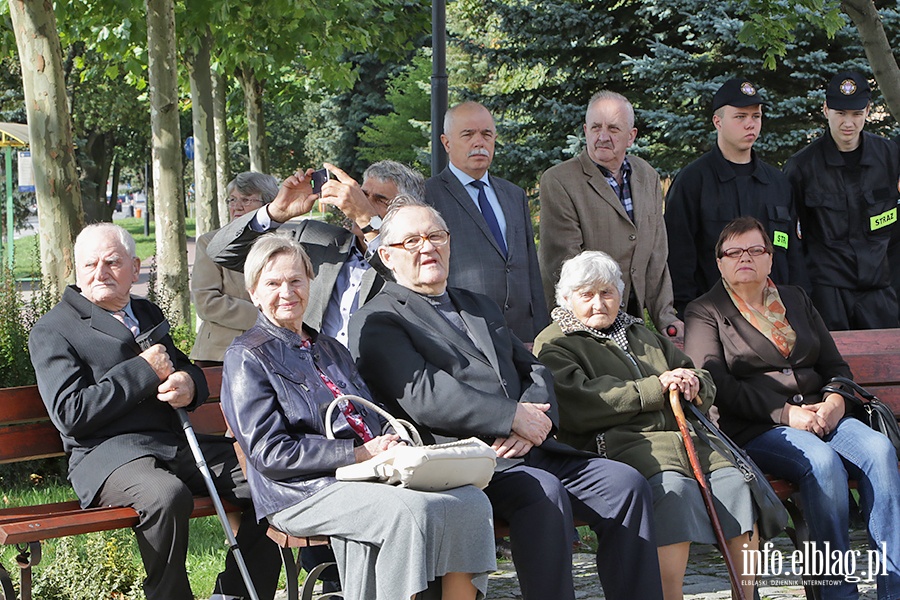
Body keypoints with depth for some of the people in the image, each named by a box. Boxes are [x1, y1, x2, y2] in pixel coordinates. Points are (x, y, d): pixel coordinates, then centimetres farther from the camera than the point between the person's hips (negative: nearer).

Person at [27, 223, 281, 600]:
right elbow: (70, 414, -9)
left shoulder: (149, 314, 24)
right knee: (168, 495, -38)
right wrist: (145, 371, -9)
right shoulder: (52, 331, 3)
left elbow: (187, 370, 28)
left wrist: (188, 384, 0)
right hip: (107, 453, -6)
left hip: (176, 443, 7)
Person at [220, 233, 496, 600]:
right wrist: (359, 454, -13)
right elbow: (268, 452, -8)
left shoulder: (331, 349, 26)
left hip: (373, 476, 7)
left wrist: (391, 446, 0)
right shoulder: (247, 357, 2)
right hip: (304, 491, -7)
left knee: (472, 501, -19)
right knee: (409, 510, -34)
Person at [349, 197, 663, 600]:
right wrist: (514, 417, -14)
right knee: (543, 492, -34)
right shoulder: (377, 322, 3)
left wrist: (535, 420, -3)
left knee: (625, 483, -12)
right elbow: (422, 396, -11)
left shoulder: (480, 307, 28)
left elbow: (533, 369, 21)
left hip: (530, 449, 7)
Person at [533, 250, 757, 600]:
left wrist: (693, 384, 7)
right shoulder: (553, 345, 13)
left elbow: (706, 384, 34)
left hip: (685, 435, 6)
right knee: (673, 486, -36)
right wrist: (654, 388, -8)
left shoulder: (641, 334, 34)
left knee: (736, 480, -23)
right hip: (620, 442, -6)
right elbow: (578, 407, -8)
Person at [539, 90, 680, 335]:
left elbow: (657, 257, 13)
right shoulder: (558, 181, -8)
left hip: (632, 317, 5)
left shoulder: (648, 177, 12)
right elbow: (561, 262, -14)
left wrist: (665, 318, 4)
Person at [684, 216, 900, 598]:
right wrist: (784, 413, -14)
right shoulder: (705, 312, 9)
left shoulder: (795, 300, 25)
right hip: (756, 430, -4)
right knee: (822, 461, -34)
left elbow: (836, 365, 22)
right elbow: (715, 384, -6)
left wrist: (835, 400, -2)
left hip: (821, 418, 5)